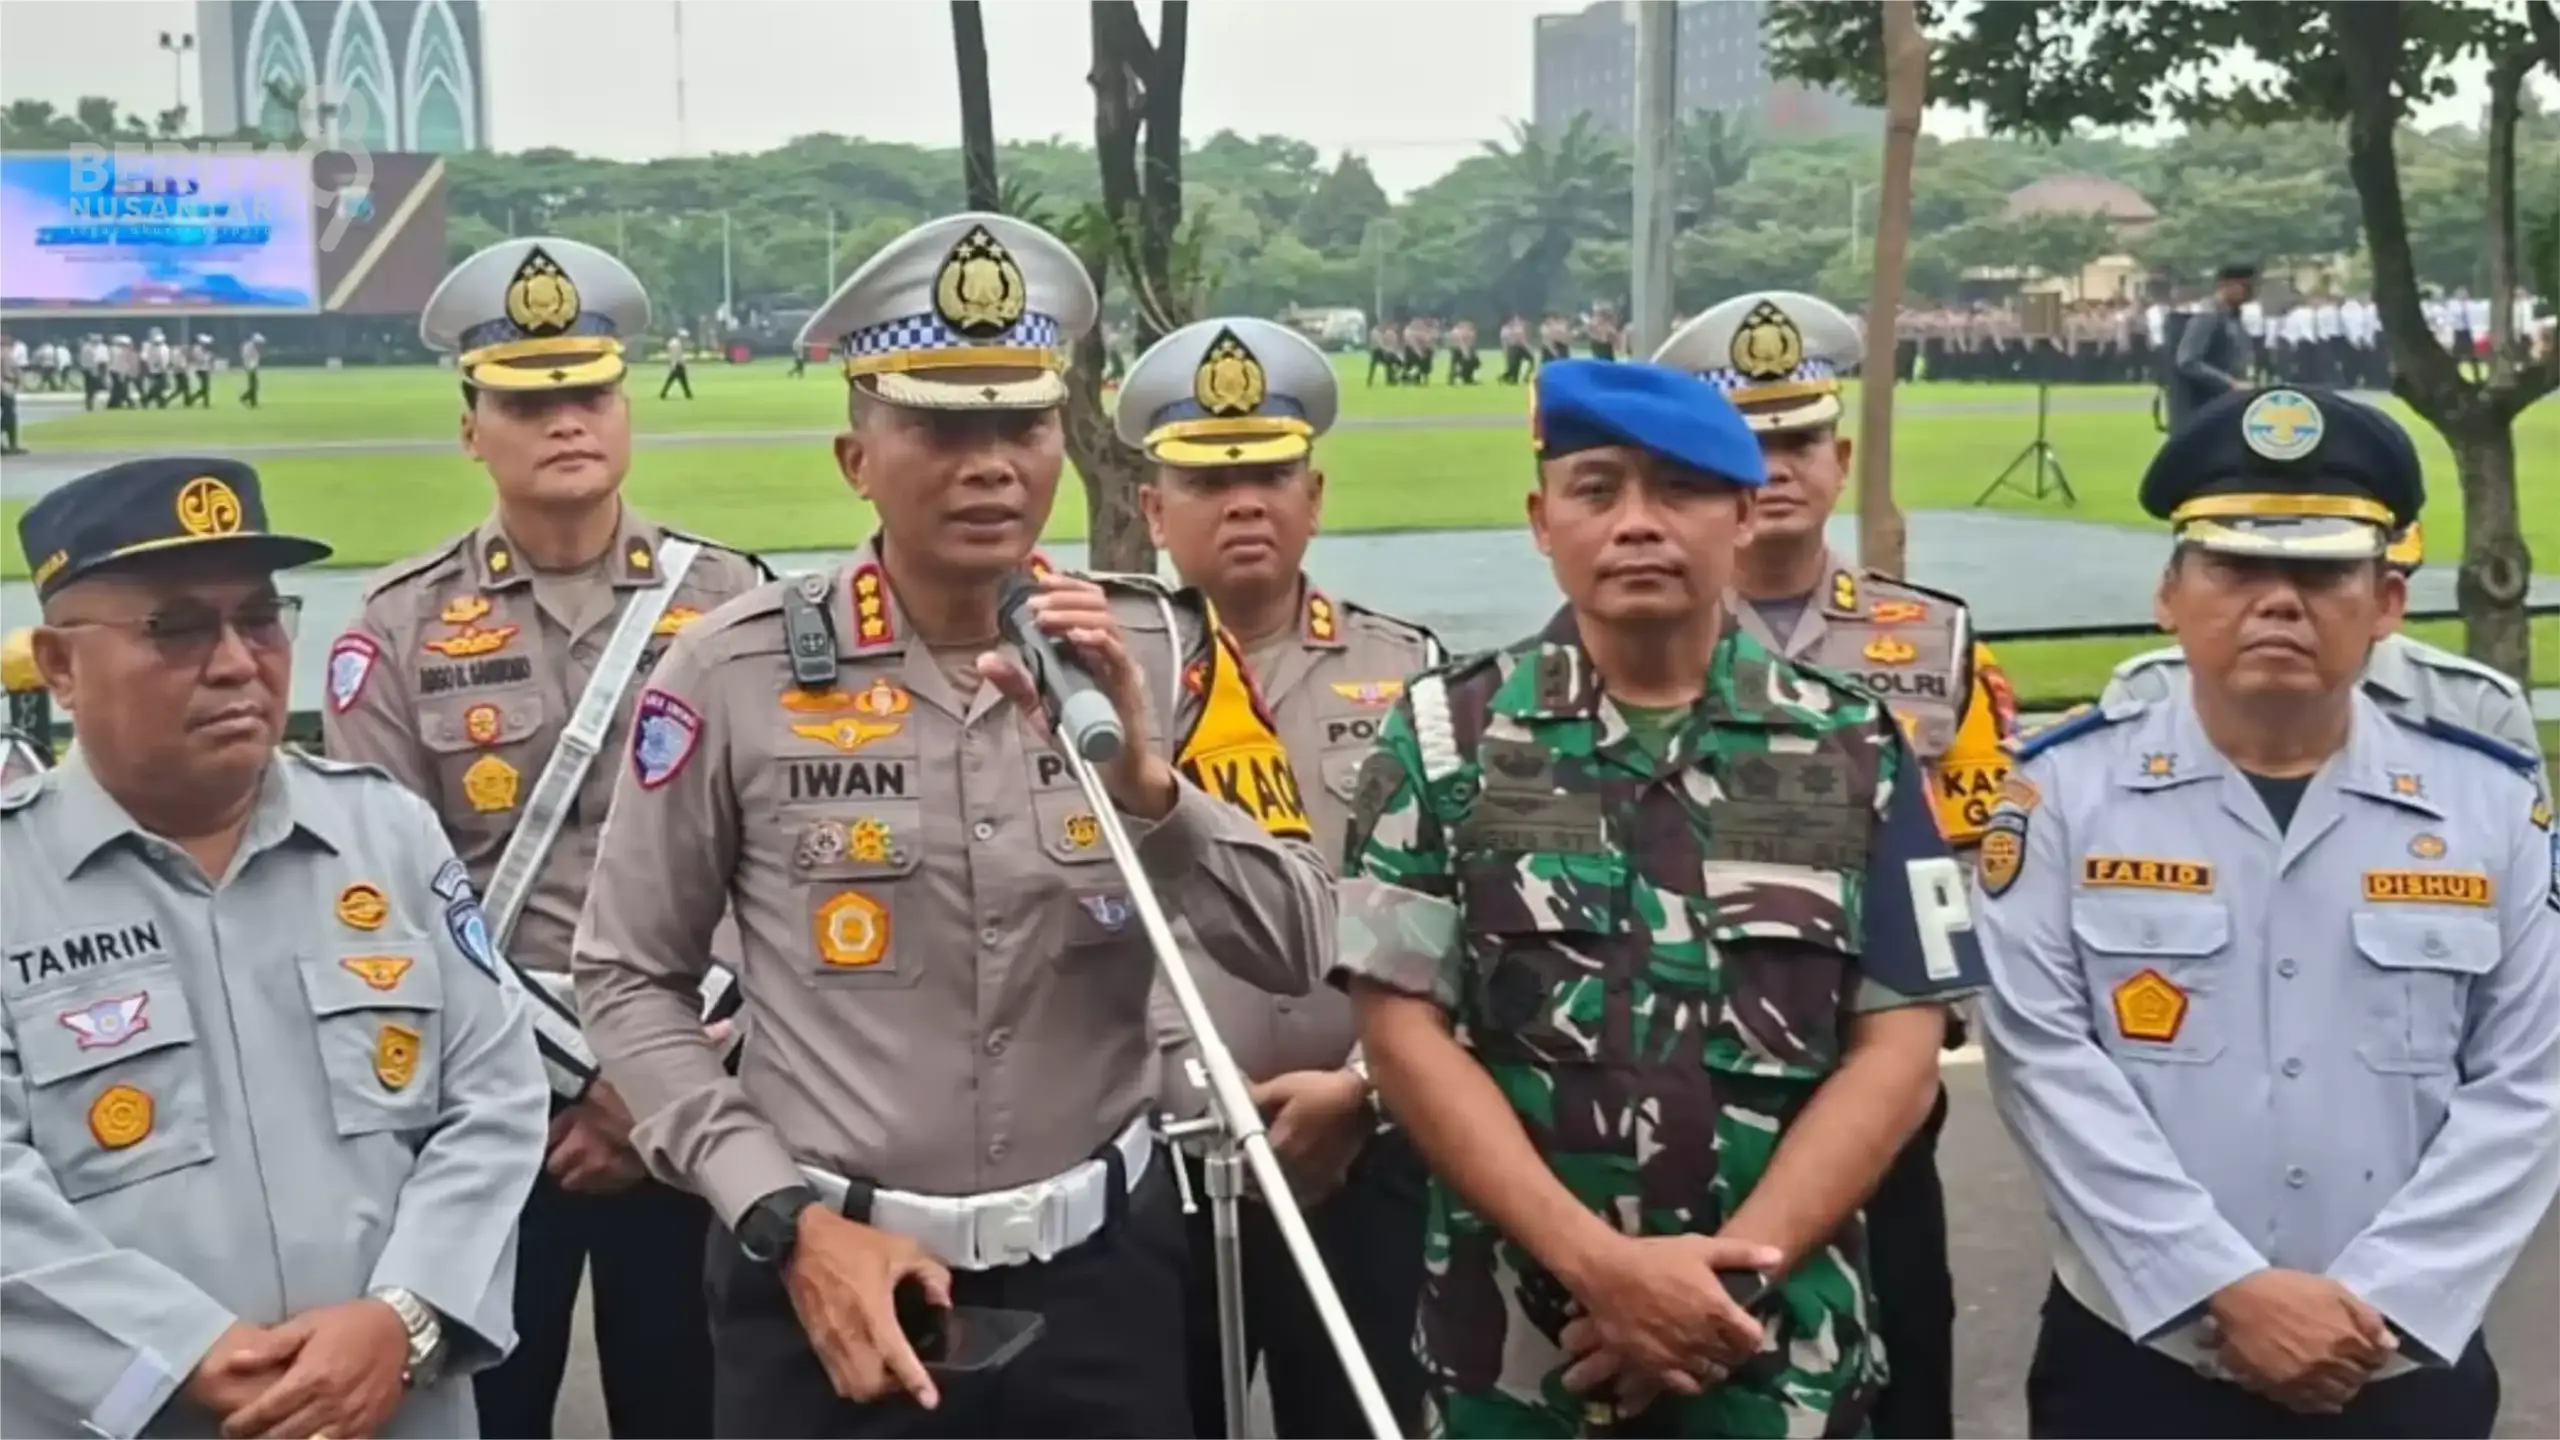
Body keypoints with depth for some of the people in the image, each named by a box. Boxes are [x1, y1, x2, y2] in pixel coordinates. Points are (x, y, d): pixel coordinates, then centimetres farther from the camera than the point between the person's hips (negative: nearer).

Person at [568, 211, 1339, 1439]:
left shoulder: (1161, 651, -3)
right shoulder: (733, 672, -8)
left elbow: (1296, 954, -6)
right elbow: (627, 980, -1)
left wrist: (1142, 775, -21)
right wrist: (784, 1219, -9)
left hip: (1100, 1270, 2)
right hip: (827, 1270, -2)